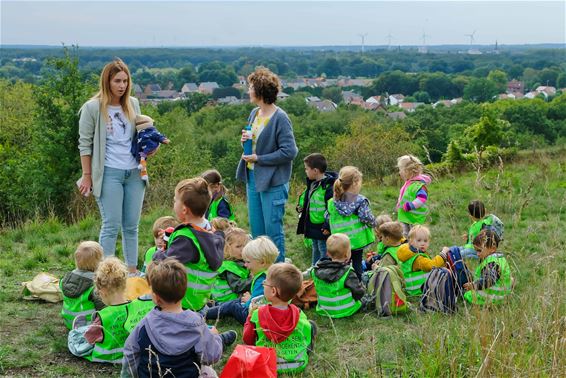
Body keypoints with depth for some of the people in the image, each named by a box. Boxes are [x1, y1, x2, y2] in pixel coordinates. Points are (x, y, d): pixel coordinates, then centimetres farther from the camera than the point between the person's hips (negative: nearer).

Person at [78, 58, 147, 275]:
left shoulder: (133, 104, 10)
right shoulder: (93, 108, -5)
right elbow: (85, 143, -3)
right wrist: (87, 175, -5)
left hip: (134, 172, 5)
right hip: (109, 174, -5)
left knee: (132, 225, 10)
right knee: (111, 226, -4)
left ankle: (132, 270, 20)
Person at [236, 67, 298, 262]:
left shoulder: (280, 118, -16)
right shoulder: (255, 113, 8)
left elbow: (290, 152, -19)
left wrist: (259, 158, -16)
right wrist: (246, 140, -2)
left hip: (273, 182, -8)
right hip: (253, 178, 8)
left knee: (273, 230, 0)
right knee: (256, 230, 16)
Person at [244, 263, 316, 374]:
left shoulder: (258, 315, -20)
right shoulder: (299, 316, -19)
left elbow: (248, 340, -6)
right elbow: (307, 340, -4)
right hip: (298, 366, -1)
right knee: (311, 324, 17)